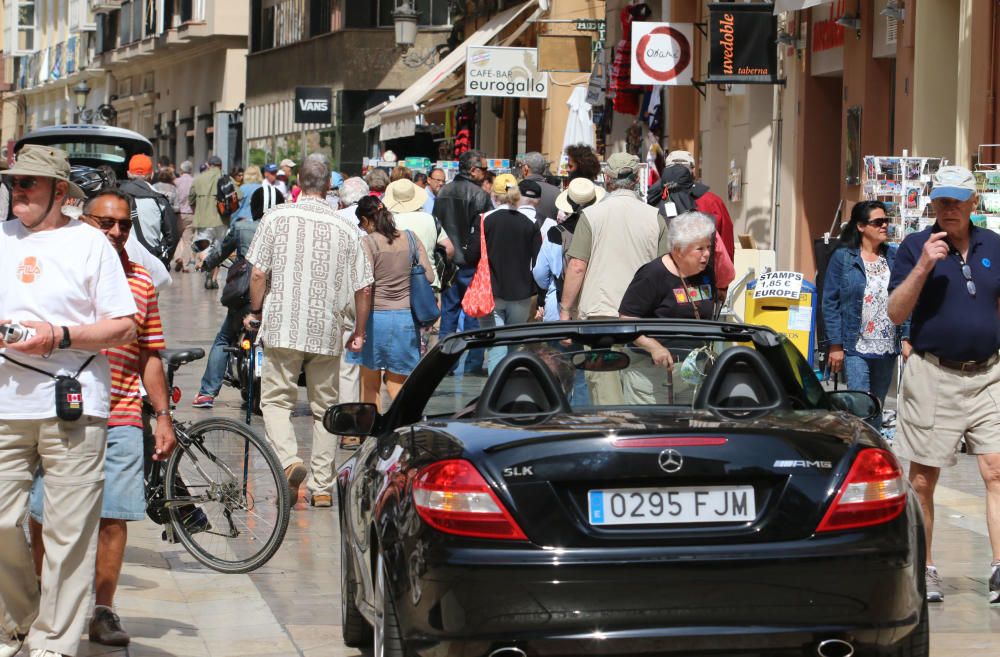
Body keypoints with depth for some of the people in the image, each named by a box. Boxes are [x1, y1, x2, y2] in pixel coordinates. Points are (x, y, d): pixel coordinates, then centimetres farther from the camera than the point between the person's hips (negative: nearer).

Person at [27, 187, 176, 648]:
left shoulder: (141, 281, 14)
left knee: (114, 517, -1)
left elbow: (150, 355, 18)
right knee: (45, 518, 1)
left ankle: (103, 611, 9)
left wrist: (164, 415, 13)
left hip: (120, 419, 2)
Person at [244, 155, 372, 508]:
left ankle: (289, 459, -19)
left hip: (283, 328, -2)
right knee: (324, 407, 12)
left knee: (276, 400, 6)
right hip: (327, 332, 2)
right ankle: (322, 486, 12)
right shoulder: (346, 230, 3)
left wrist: (255, 310, 10)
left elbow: (258, 272, -6)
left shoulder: (277, 217, -3)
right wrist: (360, 332, 17)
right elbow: (362, 288, 5)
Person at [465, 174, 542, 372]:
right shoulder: (529, 224, 0)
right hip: (520, 295, 2)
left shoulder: (485, 220, -7)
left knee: (496, 350, -5)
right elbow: (539, 262, -2)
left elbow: (472, 255, -9)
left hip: (491, 294, -2)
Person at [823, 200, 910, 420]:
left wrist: (906, 339, 2)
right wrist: (836, 345, -8)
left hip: (888, 348, 4)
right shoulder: (843, 258, -3)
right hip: (856, 348, -4)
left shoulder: (894, 257, 8)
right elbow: (830, 303, -3)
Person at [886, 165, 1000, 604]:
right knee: (923, 478, 3)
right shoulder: (916, 247, -1)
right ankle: (923, 569, 15)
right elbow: (896, 314, -6)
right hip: (933, 375, -2)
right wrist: (922, 267, -18)